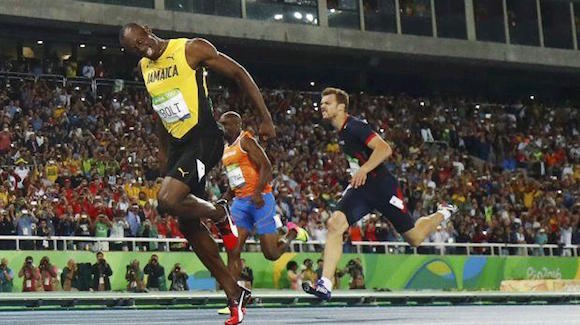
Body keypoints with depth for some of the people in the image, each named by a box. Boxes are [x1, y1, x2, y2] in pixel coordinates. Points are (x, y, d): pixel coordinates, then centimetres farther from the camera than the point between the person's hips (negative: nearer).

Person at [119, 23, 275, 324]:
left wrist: (265, 118, -8)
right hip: (177, 144, 8)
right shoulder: (144, 68, 11)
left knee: (167, 200, -28)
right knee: (188, 223, 5)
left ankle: (220, 214, 3)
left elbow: (239, 74, -5)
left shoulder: (192, 49, -10)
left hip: (203, 139, -8)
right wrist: (163, 150, 24)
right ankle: (234, 294, 14)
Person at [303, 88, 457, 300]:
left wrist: (364, 170, -33)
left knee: (415, 239, 4)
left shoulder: (354, 127, -16)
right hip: (361, 188, 8)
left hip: (382, 187, -8)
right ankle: (325, 285, -25)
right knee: (335, 224, -17)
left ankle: (442, 214, 35)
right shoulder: (341, 131, 12)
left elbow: (385, 149, -27)